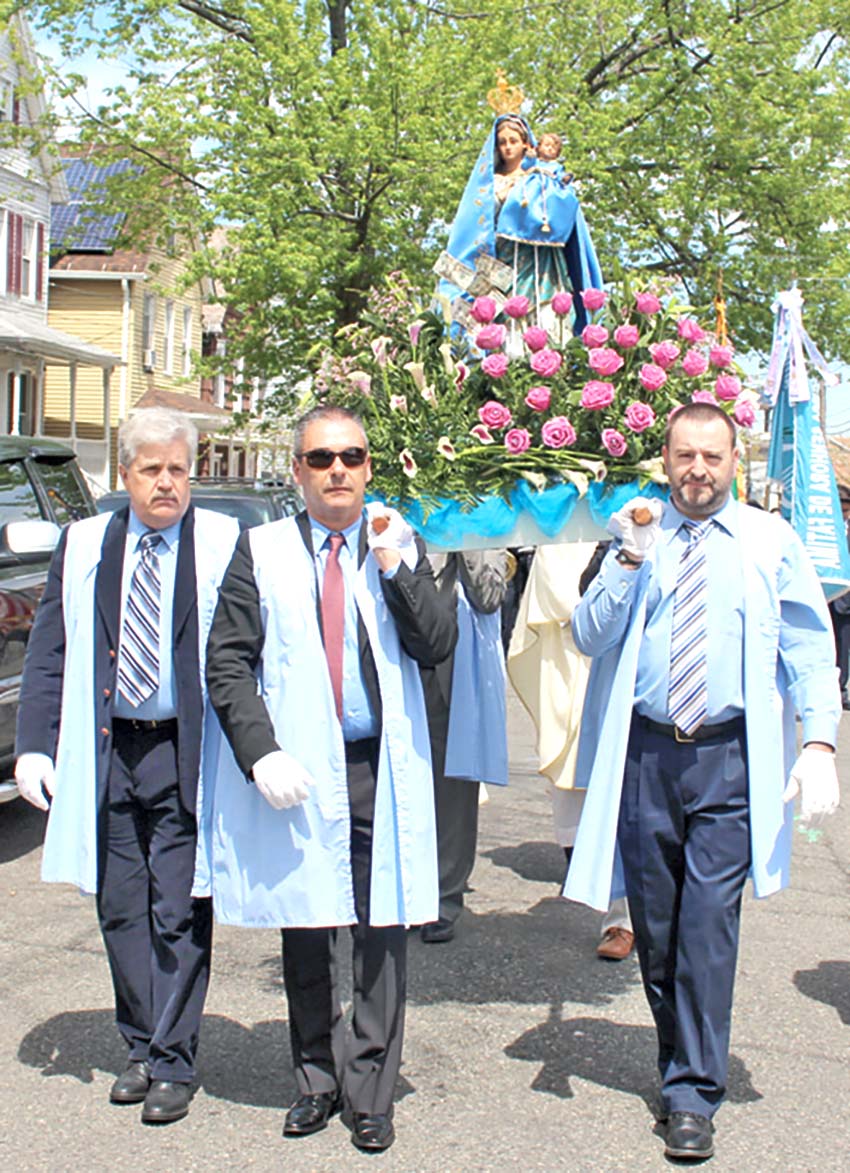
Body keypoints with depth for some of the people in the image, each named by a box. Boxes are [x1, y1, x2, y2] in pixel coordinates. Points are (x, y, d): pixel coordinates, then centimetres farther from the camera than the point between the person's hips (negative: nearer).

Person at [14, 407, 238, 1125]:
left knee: (179, 914, 0)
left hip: (186, 754, -4)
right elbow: (48, 653, 8)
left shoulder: (225, 545, -2)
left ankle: (172, 1065, 12)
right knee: (121, 909, 12)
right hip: (107, 751, 4)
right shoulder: (84, 545, 9)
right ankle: (142, 1048, 27)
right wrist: (34, 744, -2)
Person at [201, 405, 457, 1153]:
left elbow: (437, 646, -3)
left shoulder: (400, 548, 7)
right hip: (293, 775, 0)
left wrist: (395, 566, -15)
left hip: (380, 770, 0)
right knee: (305, 935, 11)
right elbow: (228, 663, -1)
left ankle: (371, 1092, 17)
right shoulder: (262, 551, 3)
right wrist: (261, 753, -12)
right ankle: (319, 1080, 27)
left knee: (383, 933, 4)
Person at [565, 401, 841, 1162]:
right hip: (645, 754, 2)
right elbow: (588, 637, 1)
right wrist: (631, 563, -13)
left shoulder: (770, 541, 5)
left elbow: (810, 647, 2)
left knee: (709, 921, -9)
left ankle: (694, 1096, 0)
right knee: (655, 927, 10)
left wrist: (819, 740, -10)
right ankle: (685, 1064, 30)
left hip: (730, 759, -2)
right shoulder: (636, 539, 8)